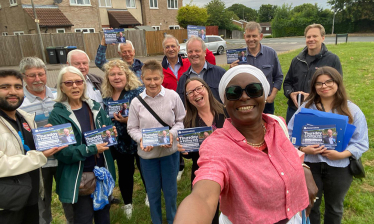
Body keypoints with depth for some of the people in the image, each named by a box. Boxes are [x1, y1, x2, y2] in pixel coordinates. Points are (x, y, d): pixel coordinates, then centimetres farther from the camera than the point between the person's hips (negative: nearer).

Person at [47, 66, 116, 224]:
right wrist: (92, 149, -26)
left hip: (102, 170, 5)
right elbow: (61, 152, -18)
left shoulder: (95, 107, 2)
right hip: (78, 176, -4)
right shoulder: (57, 115, -13)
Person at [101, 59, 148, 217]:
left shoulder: (138, 91, -14)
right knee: (124, 173, 18)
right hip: (120, 143, 4)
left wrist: (129, 119, -30)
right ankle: (127, 203, 39)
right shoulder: (106, 96, 2)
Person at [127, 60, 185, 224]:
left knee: (170, 190, 18)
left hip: (170, 151, 0)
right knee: (152, 191, 19)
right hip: (147, 153, 1)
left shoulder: (173, 96, -11)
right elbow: (132, 128, -1)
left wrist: (172, 133, -19)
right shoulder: (136, 102, -9)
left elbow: (181, 120, -2)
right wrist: (141, 139, -20)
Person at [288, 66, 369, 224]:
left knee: (334, 208, 23)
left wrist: (342, 154, -20)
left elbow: (361, 142, -4)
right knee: (310, 206, 17)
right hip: (310, 164, 0)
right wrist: (302, 149, -20)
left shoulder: (352, 110, -4)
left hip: (339, 167, 0)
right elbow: (291, 133, -4)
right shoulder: (306, 107, -3)